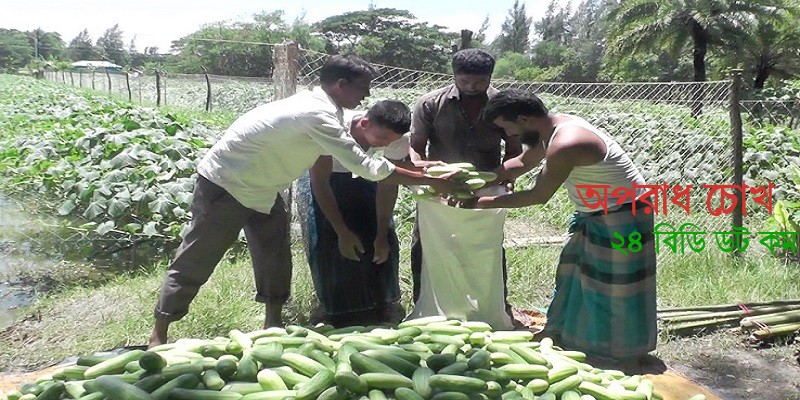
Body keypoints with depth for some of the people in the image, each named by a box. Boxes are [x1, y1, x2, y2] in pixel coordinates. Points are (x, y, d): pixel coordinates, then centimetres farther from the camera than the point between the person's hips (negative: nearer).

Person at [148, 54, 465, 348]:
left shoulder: (321, 108, 0)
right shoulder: (318, 115, -29)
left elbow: (354, 158, 7)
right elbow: (366, 167, -32)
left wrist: (418, 166, 0)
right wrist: (433, 181, -26)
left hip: (262, 190, 9)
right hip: (225, 186, -9)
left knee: (275, 259, 8)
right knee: (196, 261, 1)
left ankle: (273, 327, 20)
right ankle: (158, 336, 15)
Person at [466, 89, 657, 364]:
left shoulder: (564, 145, -30)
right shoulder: (553, 127, 0)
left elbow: (539, 196, -22)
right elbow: (522, 163, 14)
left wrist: (488, 203, -12)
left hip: (621, 219, -10)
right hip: (597, 214, 10)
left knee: (614, 290, 3)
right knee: (577, 276, 19)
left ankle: (622, 353, 20)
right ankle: (566, 335, 34)